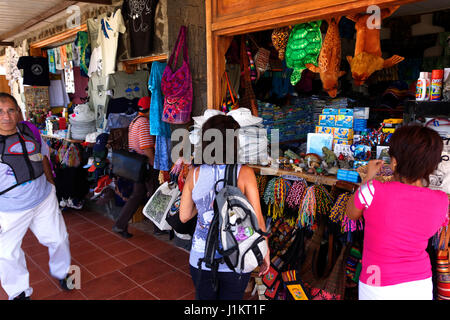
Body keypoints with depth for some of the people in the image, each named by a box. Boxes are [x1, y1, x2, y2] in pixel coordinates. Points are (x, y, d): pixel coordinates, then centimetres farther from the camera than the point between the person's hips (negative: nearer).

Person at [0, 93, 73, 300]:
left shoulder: (29, 132, -4)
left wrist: (50, 183, 15)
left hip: (44, 200, 4)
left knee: (58, 238, 16)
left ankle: (60, 272, 44)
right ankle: (19, 292, 35)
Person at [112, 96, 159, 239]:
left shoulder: (134, 122, 14)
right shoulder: (144, 123, -18)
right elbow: (147, 148, -24)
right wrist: (155, 163, -17)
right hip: (147, 165, -9)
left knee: (137, 195, 15)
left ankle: (120, 225, 13)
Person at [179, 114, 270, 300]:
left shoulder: (194, 174, -8)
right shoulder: (244, 173, -15)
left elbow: (184, 216, 1)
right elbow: (257, 220, -14)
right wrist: (265, 253, -1)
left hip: (200, 259, 2)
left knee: (203, 297, 26)